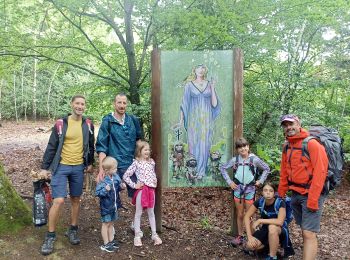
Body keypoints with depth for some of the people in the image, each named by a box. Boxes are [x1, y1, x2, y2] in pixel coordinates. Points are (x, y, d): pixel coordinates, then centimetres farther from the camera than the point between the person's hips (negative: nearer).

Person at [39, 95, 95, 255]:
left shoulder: (88, 124, 3)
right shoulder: (61, 124, -5)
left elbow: (91, 145, 13)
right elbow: (51, 147, -3)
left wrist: (90, 163, 13)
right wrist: (45, 167, -4)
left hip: (78, 168, 3)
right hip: (61, 167, -3)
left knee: (75, 200, 12)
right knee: (59, 200, -8)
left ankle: (73, 230, 29)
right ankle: (50, 236, 9)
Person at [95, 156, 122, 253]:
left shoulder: (116, 177, -3)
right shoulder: (103, 180, -25)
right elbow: (98, 192, -26)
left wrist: (121, 186, -7)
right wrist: (105, 190, -40)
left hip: (114, 205, 7)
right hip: (106, 206, -6)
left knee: (111, 223, 20)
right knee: (106, 224, 8)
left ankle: (111, 240, 34)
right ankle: (106, 244, 21)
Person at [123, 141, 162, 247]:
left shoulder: (151, 162, 8)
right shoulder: (136, 163, -8)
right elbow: (125, 176, -9)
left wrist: (155, 181, 7)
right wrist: (134, 185, -10)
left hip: (151, 189, 5)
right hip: (141, 190, -5)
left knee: (151, 212, 14)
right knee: (138, 213, 6)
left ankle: (154, 235, 23)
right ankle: (137, 236, 17)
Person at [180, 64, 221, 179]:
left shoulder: (209, 84, 9)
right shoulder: (189, 84, 4)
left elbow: (214, 104, 3)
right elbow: (184, 103, 3)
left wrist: (212, 88, -6)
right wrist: (181, 119, -1)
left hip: (206, 119, 2)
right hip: (193, 119, -1)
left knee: (204, 144, 1)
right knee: (193, 143, -1)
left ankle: (201, 171, 10)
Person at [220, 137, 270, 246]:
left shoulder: (254, 159, -8)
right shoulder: (235, 159, -3)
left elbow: (267, 169, 3)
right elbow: (223, 168, 6)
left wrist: (260, 181, -2)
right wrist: (229, 182, 0)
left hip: (250, 189, -2)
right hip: (238, 189, 2)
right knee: (240, 215, 12)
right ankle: (240, 236, 23)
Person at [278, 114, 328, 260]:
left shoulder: (312, 144, -12)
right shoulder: (286, 148, 10)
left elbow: (320, 172, -18)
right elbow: (284, 174, 15)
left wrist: (312, 199, -20)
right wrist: (280, 194, 13)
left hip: (311, 194, -7)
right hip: (295, 194, 7)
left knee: (309, 233, -7)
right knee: (304, 230, 15)